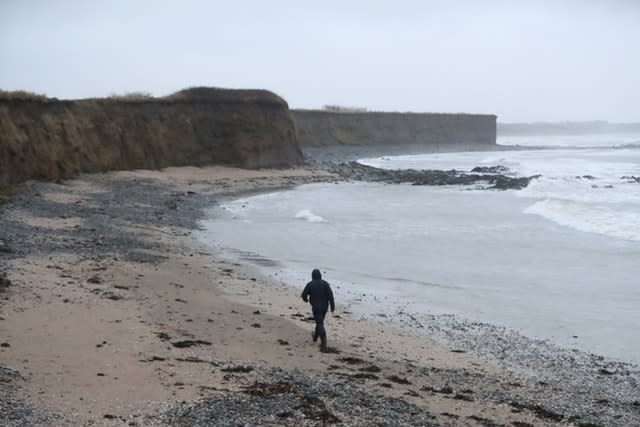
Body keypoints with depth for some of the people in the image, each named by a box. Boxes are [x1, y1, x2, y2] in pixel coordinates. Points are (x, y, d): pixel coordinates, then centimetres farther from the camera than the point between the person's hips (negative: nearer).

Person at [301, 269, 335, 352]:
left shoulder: (310, 284, -8)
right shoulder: (325, 284, -2)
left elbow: (304, 294, 0)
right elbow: (330, 295, -9)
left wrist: (305, 299, 23)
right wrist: (332, 305, -6)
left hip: (316, 307, -4)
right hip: (324, 306, 4)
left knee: (320, 324, -8)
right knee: (320, 321, 26)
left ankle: (324, 344, -18)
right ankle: (315, 336, 49)